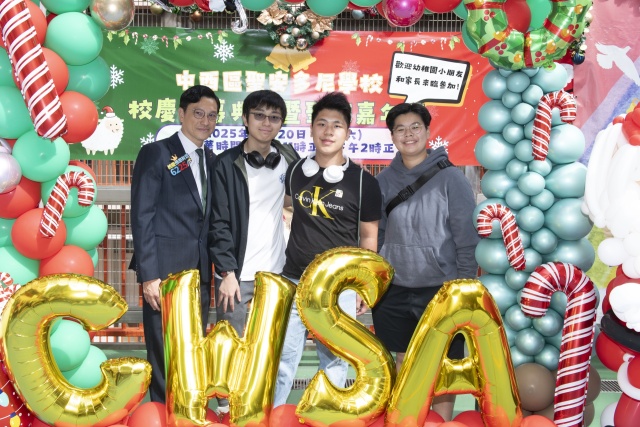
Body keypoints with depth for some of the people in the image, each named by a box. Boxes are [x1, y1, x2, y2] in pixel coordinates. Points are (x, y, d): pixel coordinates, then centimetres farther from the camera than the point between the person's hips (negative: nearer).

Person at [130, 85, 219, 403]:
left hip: (200, 270, 6)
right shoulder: (156, 153, -4)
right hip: (166, 270, -6)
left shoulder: (211, 160, 14)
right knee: (165, 356, 1)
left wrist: (215, 269, 5)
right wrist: (149, 276, -15)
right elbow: (141, 217, -9)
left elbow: (208, 218, 14)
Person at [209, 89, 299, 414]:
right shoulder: (228, 164, -4)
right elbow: (219, 223, -7)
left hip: (276, 272, 4)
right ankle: (226, 407, 17)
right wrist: (227, 272, -14)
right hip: (238, 273, -3)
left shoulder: (287, 157, 5)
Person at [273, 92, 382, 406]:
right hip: (293, 282, 2)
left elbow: (369, 237, 1)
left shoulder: (363, 181, -6)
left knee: (335, 365, 11)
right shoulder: (294, 171, 2)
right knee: (281, 360, 7)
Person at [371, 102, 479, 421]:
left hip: (441, 290, -3)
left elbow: (467, 237, -8)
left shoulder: (450, 178, -8)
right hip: (394, 290, 4)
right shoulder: (384, 180, 4)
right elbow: (374, 234, 10)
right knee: (404, 364, 14)